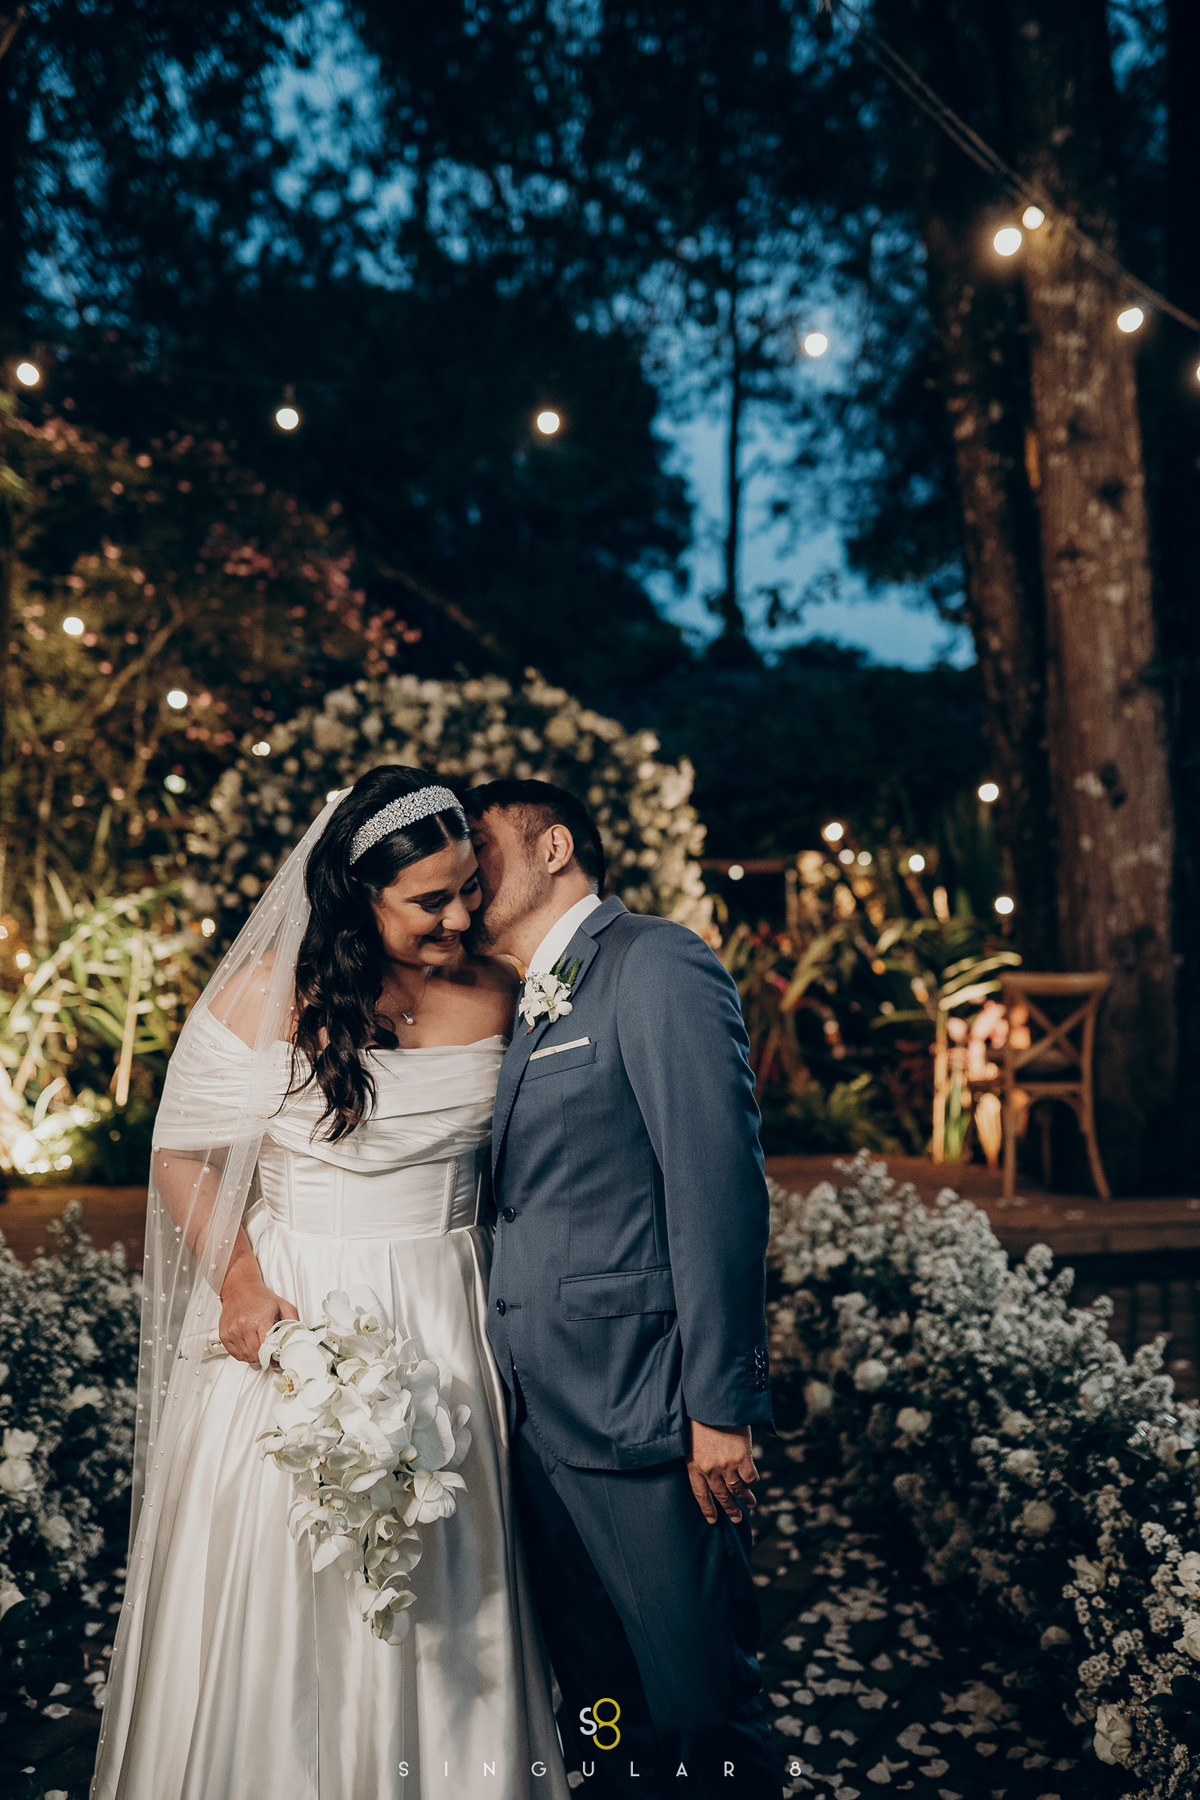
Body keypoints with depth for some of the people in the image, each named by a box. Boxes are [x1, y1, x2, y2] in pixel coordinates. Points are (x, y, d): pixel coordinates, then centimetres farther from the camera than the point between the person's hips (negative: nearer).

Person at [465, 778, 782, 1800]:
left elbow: (719, 1190, -16)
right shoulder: (530, 1013, 18)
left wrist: (720, 1409, -18)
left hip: (640, 1418, -8)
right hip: (543, 1426, 8)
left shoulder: (655, 964, -8)